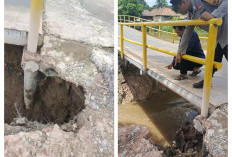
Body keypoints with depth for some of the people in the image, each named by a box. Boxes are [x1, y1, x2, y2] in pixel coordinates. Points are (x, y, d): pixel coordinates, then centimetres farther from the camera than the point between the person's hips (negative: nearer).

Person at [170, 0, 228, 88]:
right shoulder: (191, 15, 6)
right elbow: (187, 33, 15)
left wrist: (213, 15, -37)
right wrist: (179, 52, 18)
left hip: (226, 35, -7)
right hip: (217, 38, 7)